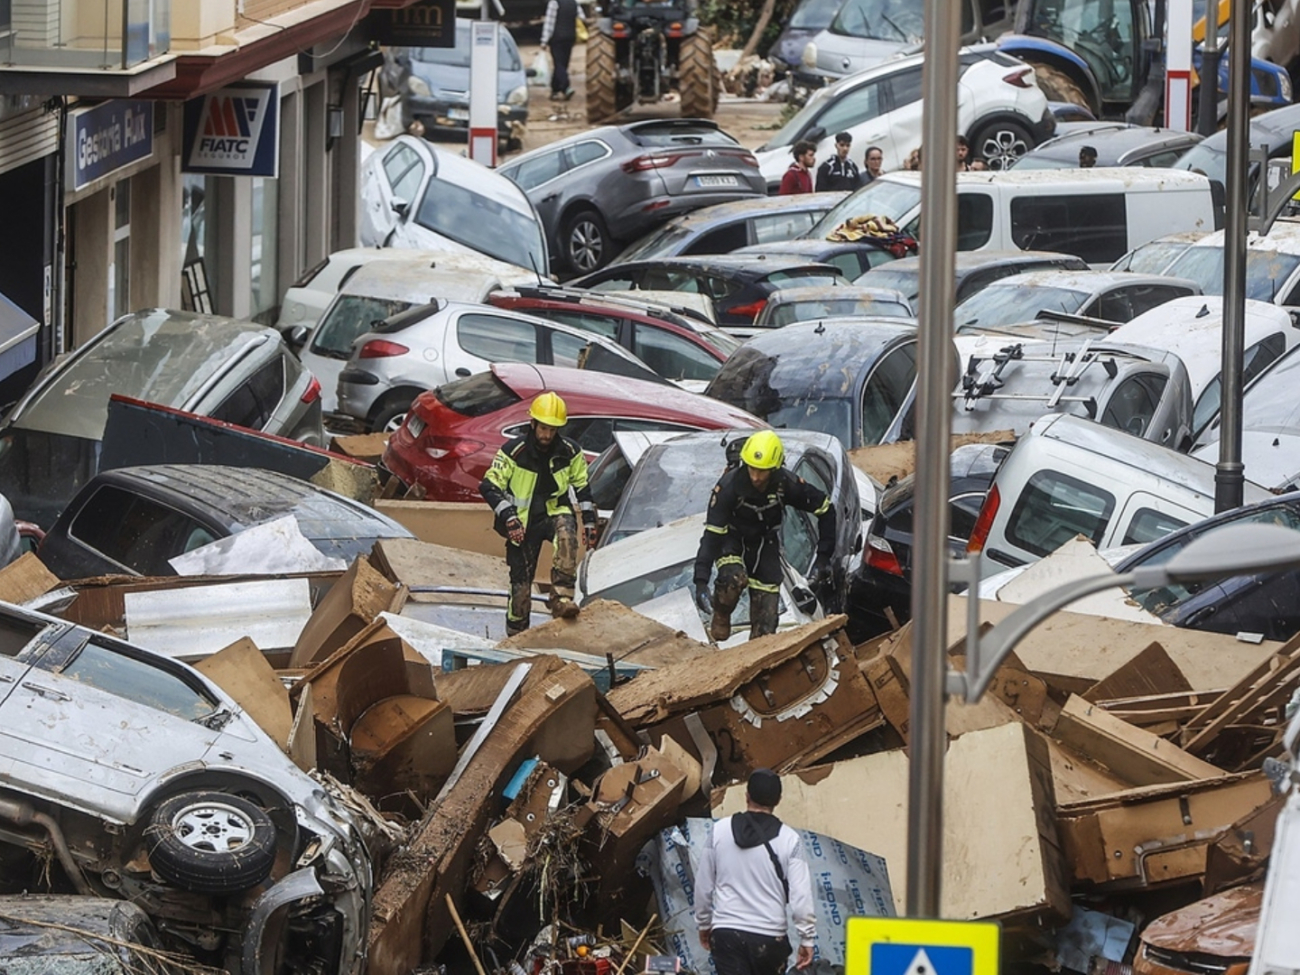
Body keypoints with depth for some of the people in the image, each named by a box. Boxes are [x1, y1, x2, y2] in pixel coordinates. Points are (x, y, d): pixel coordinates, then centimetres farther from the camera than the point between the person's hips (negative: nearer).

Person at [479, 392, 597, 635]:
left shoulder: (570, 452, -2)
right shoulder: (513, 451, -11)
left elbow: (583, 487, 12)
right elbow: (489, 487, -10)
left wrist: (589, 522, 6)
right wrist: (508, 517, -21)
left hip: (555, 512, 1)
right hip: (523, 522, -1)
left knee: (566, 533, -35)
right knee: (521, 582, -1)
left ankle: (562, 598, -37)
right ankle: (515, 634, 16)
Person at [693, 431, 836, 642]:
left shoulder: (786, 484, -24)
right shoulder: (730, 485, -31)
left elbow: (825, 509, -9)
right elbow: (712, 533, -31)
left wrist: (823, 557, -12)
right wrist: (701, 581, -39)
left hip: (765, 544, 2)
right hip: (731, 540, -2)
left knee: (765, 625, -6)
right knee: (734, 578, -34)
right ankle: (720, 616, -4)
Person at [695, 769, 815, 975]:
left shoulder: (720, 830, 0)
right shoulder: (789, 839, -5)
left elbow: (703, 885, 7)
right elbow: (801, 895, -7)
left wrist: (704, 923, 22)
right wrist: (807, 939, 2)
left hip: (726, 934, 0)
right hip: (769, 938, 0)